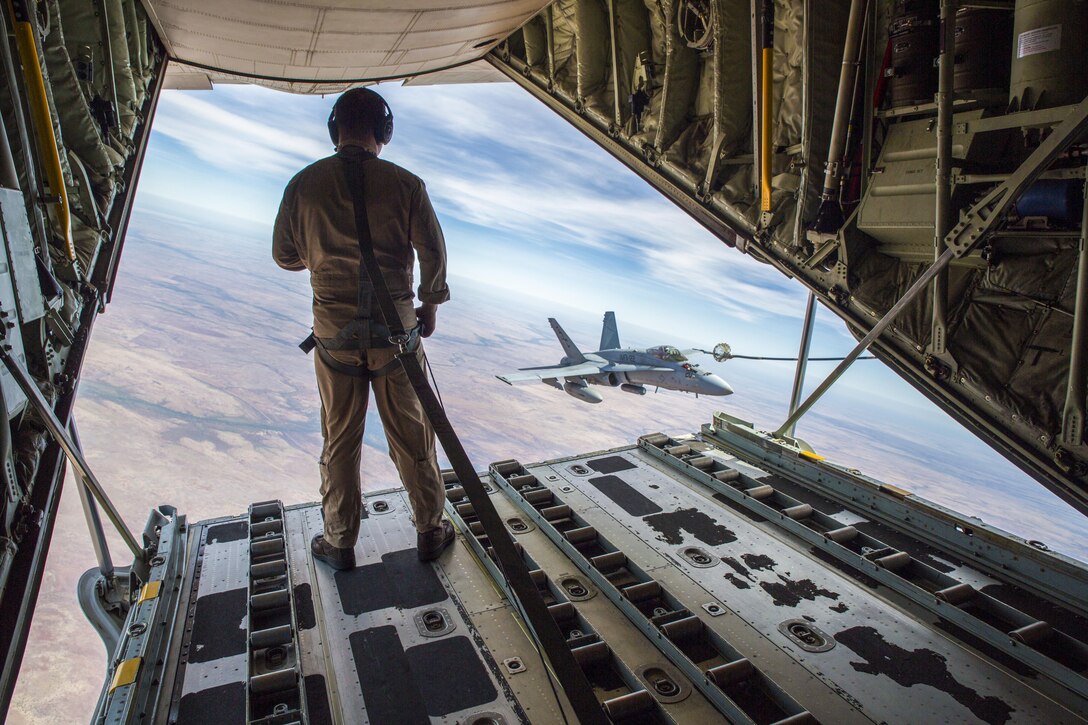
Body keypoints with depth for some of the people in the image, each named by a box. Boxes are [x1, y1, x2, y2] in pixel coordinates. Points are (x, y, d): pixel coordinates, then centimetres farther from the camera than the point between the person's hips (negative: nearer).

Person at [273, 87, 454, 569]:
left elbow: (285, 256, 4)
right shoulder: (405, 184, -8)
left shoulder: (304, 184, -3)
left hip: (334, 329, 1)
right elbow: (433, 253, -6)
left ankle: (339, 543, 26)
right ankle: (430, 532, 25)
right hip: (395, 324, -1)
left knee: (340, 440, 14)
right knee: (411, 434, 12)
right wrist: (430, 304, 9)